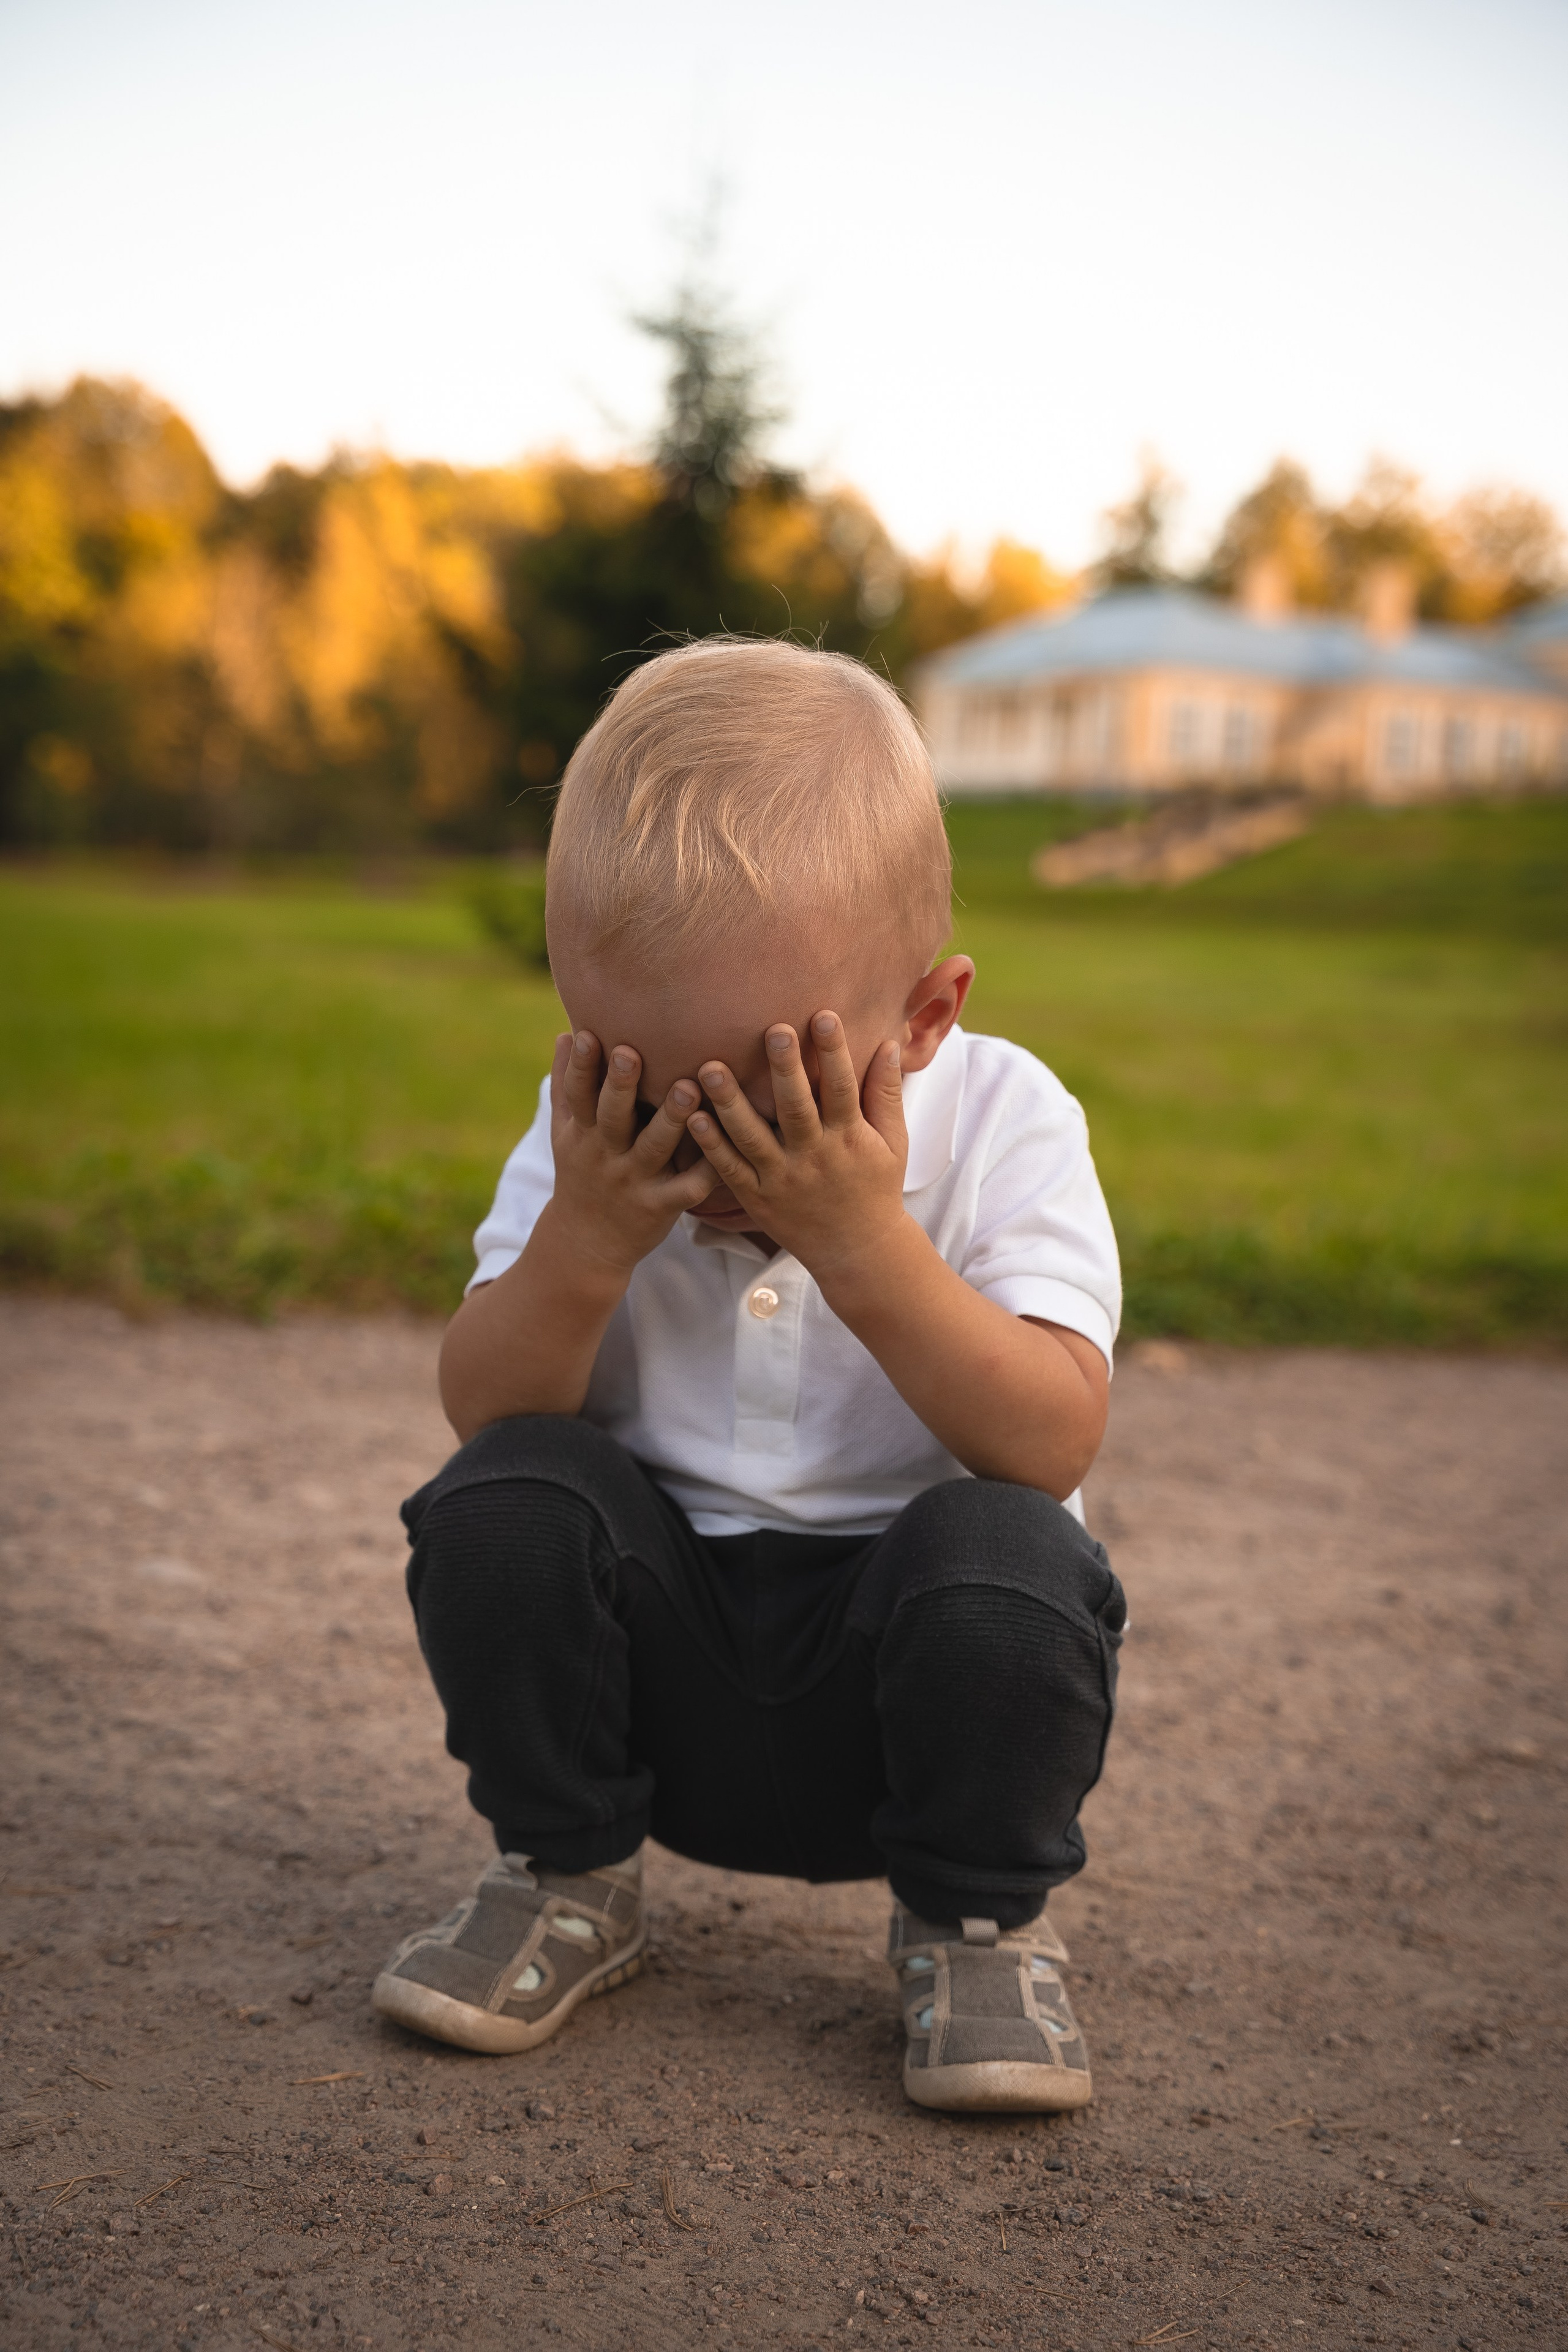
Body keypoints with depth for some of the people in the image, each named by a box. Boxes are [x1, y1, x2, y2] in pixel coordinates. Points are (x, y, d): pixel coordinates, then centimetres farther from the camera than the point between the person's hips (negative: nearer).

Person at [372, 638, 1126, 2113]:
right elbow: (488, 1413, -10)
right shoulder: (591, 1134, -7)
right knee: (500, 1500, -24)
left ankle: (976, 1923, -3)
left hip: (903, 1661, -2)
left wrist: (866, 1245, -36)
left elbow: (1053, 1444, -25)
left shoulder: (1004, 1125, -14)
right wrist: (584, 1242, -28)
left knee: (1005, 1551, -33)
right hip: (660, 1653, 3)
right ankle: (565, 1878, 3)